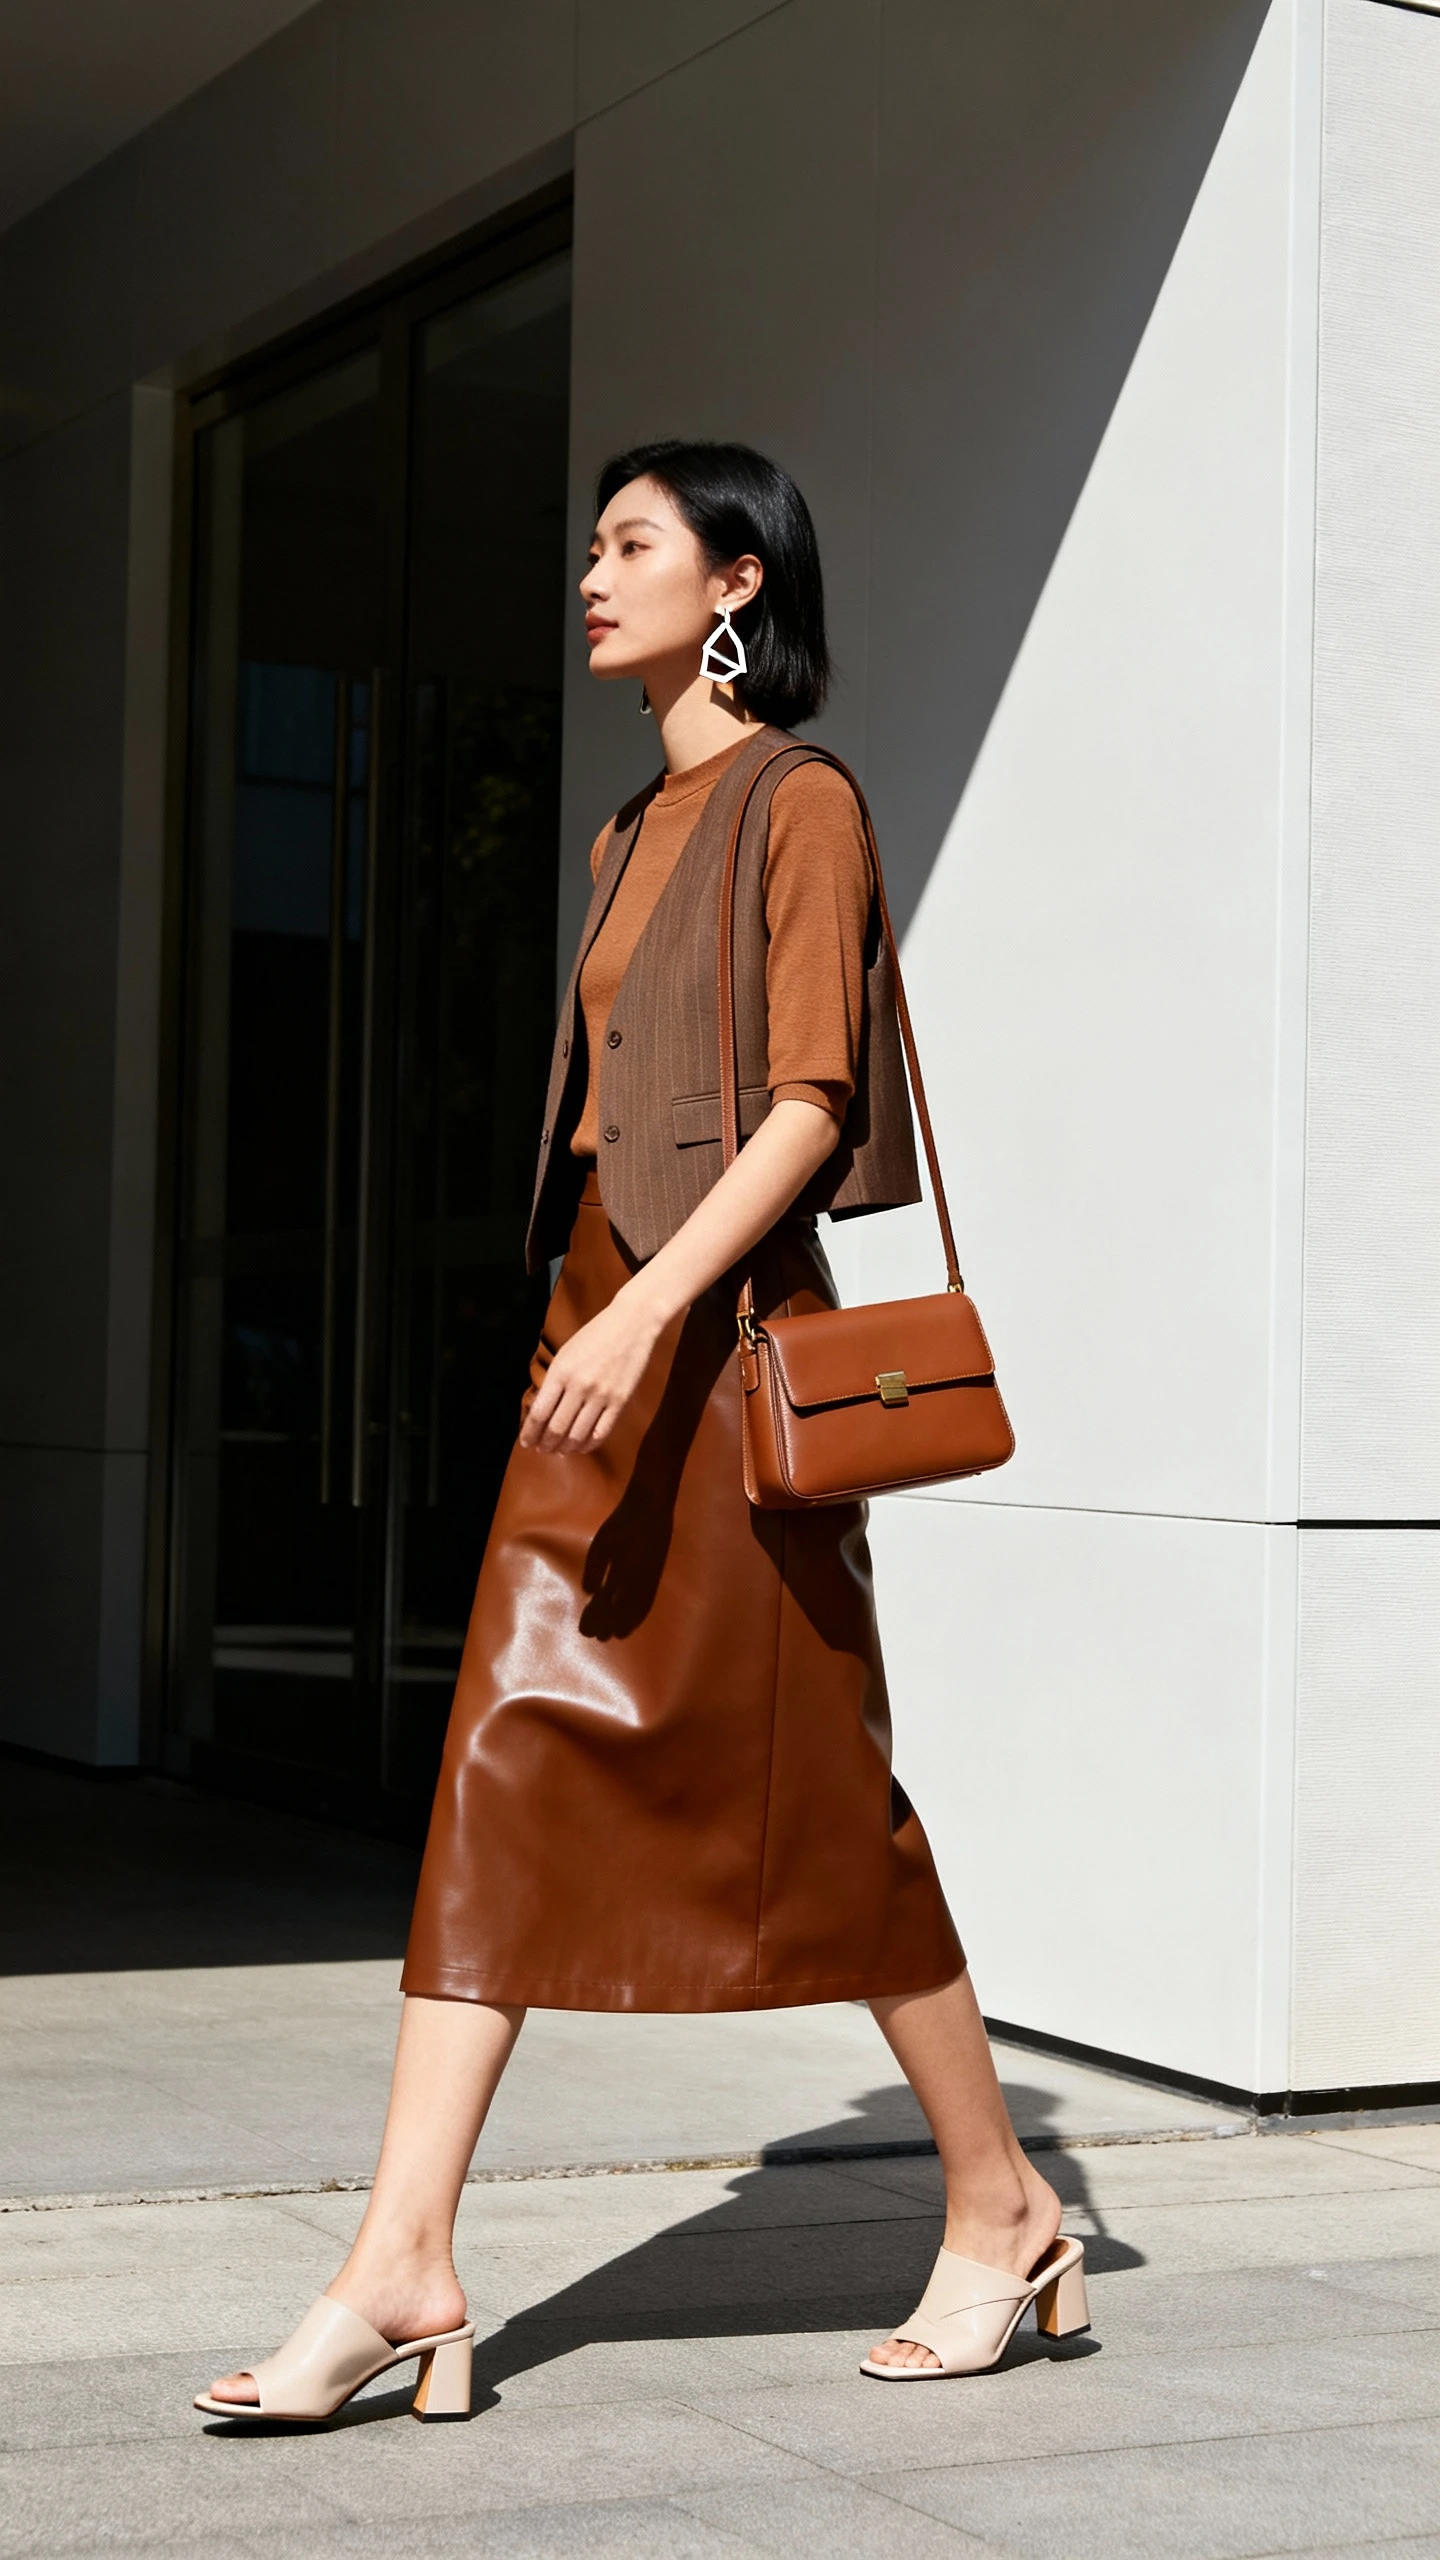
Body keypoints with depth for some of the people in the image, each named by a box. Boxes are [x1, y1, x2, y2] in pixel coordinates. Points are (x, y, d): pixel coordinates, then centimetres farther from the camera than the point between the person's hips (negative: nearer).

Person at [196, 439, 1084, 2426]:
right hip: (600, 1332, 8)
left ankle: (1000, 2206, 17)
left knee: (812, 1800, 0)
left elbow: (810, 1102, -15)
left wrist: (653, 1304, -26)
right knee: (507, 1771, -1)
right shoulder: (638, 832, 19)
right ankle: (405, 2267, -3)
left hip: (721, 1340, -8)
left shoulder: (797, 805, -5)